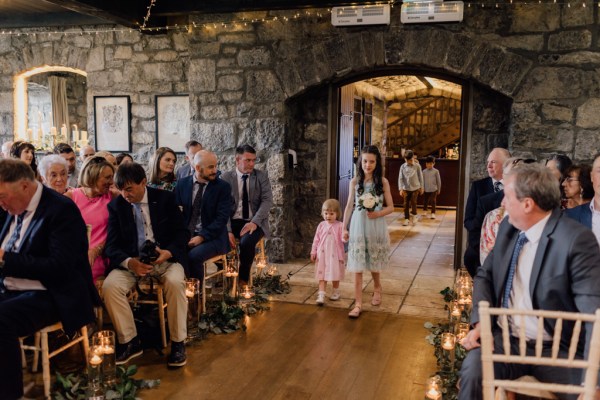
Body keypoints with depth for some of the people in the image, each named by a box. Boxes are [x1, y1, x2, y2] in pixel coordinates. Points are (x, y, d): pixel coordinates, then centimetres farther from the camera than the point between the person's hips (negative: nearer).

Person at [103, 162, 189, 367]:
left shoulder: (165, 198, 1)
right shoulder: (116, 206, 4)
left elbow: (182, 232, 1)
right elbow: (112, 245, 0)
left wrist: (169, 252, -21)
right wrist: (129, 262, -22)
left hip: (164, 257, -2)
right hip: (131, 260, 2)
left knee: (175, 282, -33)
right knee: (109, 286, -26)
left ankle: (178, 342, -15)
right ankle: (130, 341, -7)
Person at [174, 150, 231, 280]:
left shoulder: (223, 187, -3)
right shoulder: (183, 184, 7)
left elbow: (222, 218, -10)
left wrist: (201, 237, -19)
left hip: (211, 237, -3)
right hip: (185, 235, 3)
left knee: (193, 256, -30)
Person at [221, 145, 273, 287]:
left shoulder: (261, 176, 6)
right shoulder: (226, 177, 4)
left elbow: (267, 200, -5)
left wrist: (254, 222, -21)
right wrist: (227, 230, -18)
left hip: (254, 223, -1)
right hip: (233, 222, 1)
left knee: (247, 242, -32)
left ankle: (243, 280, -8)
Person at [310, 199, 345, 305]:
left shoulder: (339, 226, -6)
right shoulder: (321, 225, 3)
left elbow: (342, 239, -8)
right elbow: (316, 239, 7)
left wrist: (345, 238, -29)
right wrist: (313, 252, 6)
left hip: (334, 254, -2)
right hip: (322, 254, 2)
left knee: (335, 275, 12)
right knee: (322, 275, 0)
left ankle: (336, 292, 31)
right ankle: (321, 295, 1)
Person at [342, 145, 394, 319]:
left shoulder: (383, 182, -3)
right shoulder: (355, 182, 0)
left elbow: (390, 207, 1)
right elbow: (349, 206, 5)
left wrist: (377, 214, -17)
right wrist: (344, 228, 3)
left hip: (376, 226, 0)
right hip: (358, 226, 0)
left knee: (374, 263, 15)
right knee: (357, 266, -1)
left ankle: (377, 288, 45)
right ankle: (358, 303, 5)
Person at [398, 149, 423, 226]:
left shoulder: (417, 166, -5)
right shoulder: (403, 167, -3)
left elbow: (420, 177, 3)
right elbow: (400, 178, -4)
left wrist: (421, 187, 7)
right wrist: (401, 189, -10)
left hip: (415, 188, -1)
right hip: (406, 188, 1)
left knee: (413, 202, -5)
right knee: (406, 204, 5)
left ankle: (414, 215, 17)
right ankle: (406, 218, 15)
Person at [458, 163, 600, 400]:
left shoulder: (576, 239, -15)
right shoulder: (508, 228, 5)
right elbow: (485, 275, 13)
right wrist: (480, 322, -5)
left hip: (556, 350, -3)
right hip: (507, 340, 3)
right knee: (473, 368, -25)